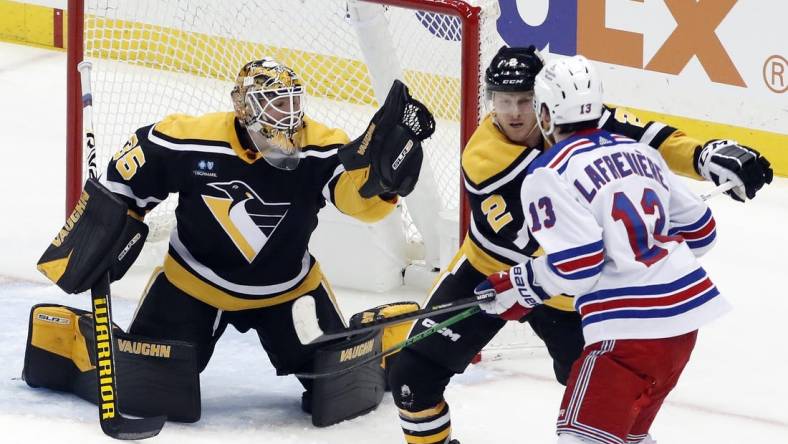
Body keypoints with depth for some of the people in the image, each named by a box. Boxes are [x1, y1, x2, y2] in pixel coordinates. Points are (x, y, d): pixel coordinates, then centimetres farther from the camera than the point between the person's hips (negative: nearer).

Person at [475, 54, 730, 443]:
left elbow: (576, 266, -15)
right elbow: (699, 229, 18)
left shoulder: (550, 173, -7)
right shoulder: (640, 152, 15)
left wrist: (519, 289, 0)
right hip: (686, 309, 8)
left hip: (630, 327, -8)